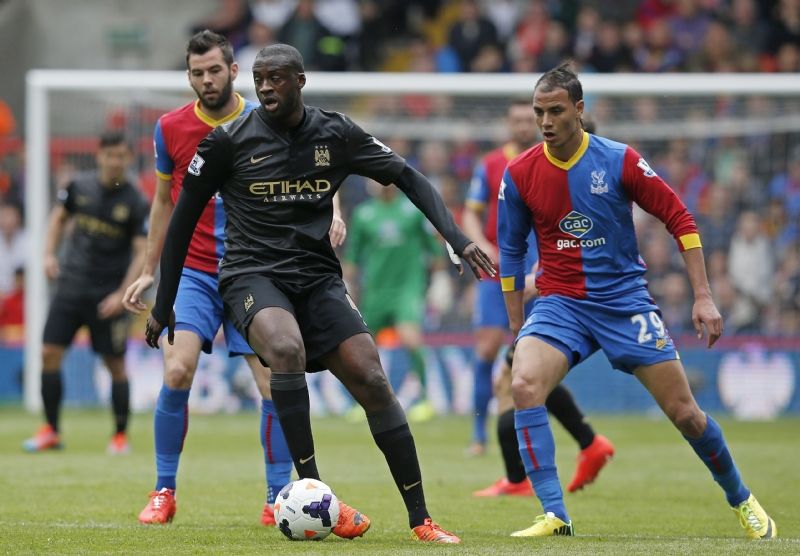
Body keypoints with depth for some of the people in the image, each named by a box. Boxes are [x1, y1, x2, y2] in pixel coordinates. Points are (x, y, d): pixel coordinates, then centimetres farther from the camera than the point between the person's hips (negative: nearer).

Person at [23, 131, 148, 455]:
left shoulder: (135, 203, -8)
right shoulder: (79, 186, 2)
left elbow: (142, 252, -9)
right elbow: (59, 217, 18)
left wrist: (122, 294, -17)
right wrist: (49, 253, 4)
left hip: (108, 296, -3)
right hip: (71, 284, 3)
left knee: (116, 365, 0)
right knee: (50, 354, -3)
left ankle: (120, 435, 13)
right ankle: (51, 431, 7)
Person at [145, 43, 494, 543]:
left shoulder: (336, 134, 3)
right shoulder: (229, 140, -3)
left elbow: (409, 178, 9)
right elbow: (185, 218, 5)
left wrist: (457, 238, -5)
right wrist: (163, 305, 6)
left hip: (318, 276, 3)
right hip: (253, 274, -3)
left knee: (373, 381, -12)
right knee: (286, 348, -35)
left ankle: (421, 520, -5)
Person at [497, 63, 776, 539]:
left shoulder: (618, 161, -9)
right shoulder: (520, 174, -3)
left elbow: (680, 218, -2)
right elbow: (511, 251, 9)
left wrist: (704, 297, -6)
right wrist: (517, 326, 8)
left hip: (625, 298, -1)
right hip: (560, 302, 1)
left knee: (684, 413, 0)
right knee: (524, 385, -27)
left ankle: (741, 499, 26)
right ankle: (554, 515, -24)